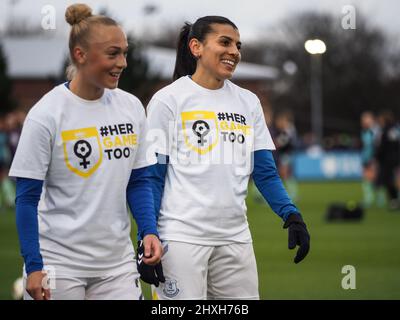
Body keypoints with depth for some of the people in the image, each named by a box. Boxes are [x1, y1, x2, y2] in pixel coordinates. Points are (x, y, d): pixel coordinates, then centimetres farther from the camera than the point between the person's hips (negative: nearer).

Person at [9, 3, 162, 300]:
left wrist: (149, 231, -2)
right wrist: (33, 266, -12)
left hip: (117, 262, 4)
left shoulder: (131, 107, 5)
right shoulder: (46, 114, -9)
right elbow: (27, 197, -7)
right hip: (59, 262, -4)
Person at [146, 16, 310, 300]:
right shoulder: (168, 100, -1)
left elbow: (265, 172, 12)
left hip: (235, 239, 5)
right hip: (182, 238, -5)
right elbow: (151, 177, -3)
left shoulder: (248, 102, 12)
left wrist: (291, 215, -4)